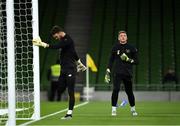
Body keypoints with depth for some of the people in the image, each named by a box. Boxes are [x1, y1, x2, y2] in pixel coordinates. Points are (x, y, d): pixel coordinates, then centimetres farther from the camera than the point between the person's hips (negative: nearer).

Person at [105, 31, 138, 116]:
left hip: (127, 73, 1)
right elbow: (111, 60, 10)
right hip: (117, 73, -1)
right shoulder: (115, 47, 7)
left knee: (129, 92, 5)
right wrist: (108, 72, 4)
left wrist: (128, 60, -10)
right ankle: (114, 109, -8)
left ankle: (133, 109, 24)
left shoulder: (131, 48, 6)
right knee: (115, 90, -16)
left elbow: (136, 61, 7)